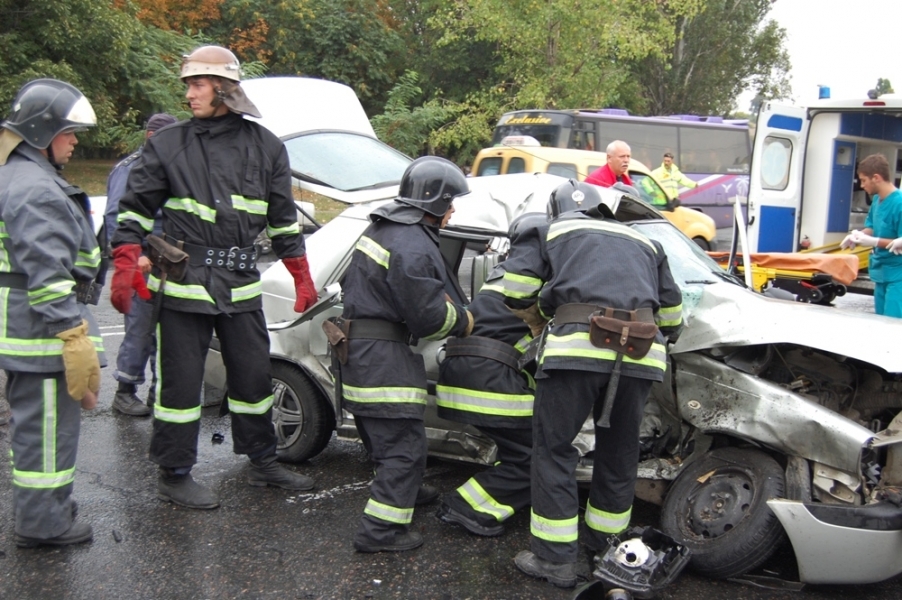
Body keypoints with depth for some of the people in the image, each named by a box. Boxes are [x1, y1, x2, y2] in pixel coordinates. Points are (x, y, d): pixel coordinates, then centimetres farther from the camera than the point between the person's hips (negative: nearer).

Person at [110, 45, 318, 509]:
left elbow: (283, 219, 12)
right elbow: (135, 210, 1)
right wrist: (124, 269, -10)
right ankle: (174, 476, 16)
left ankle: (262, 462, 29)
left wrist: (302, 279, 11)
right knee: (180, 380, 1)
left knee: (254, 376, 12)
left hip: (241, 284, 3)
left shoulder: (265, 146, 7)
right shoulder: (167, 144, 0)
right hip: (182, 283, -3)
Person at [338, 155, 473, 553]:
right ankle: (381, 530, -1)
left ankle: (402, 494, 42)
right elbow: (428, 317, -20)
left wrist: (448, 308, 11)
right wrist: (463, 321, -1)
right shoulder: (413, 247, -21)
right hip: (381, 355, -11)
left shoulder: (381, 228, 12)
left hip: (358, 346, 11)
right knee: (403, 444, -4)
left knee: (384, 437, 24)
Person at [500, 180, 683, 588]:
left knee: (554, 448, 5)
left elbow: (518, 284, 7)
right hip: (640, 355, 4)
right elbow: (671, 313, 28)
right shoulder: (644, 243, 32)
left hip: (578, 346, -4)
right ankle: (605, 545, 33)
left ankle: (556, 558, 5)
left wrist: (538, 323, 24)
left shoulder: (552, 233, 21)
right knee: (619, 452, 19)